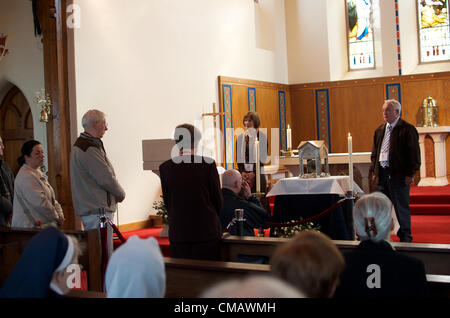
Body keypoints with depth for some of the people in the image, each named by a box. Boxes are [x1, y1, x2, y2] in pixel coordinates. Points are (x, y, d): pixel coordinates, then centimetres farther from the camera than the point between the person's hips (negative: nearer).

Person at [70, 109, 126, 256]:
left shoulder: (79, 144, 16)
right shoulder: (90, 148, -17)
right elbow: (106, 178, -19)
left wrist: (117, 193, 10)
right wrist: (121, 194, -1)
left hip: (87, 208, 11)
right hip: (97, 209, -11)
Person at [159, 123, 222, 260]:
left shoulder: (165, 167, -2)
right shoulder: (208, 164, -8)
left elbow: (167, 201, 5)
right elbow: (217, 197, -1)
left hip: (177, 233, 2)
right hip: (206, 231, -2)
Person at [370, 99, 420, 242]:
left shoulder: (407, 129, -7)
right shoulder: (380, 130, 14)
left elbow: (414, 154, -9)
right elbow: (374, 152, 20)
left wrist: (410, 174, -13)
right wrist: (374, 170, 11)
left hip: (399, 175, -6)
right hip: (382, 174, 6)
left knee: (401, 206, 1)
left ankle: (405, 236, 14)